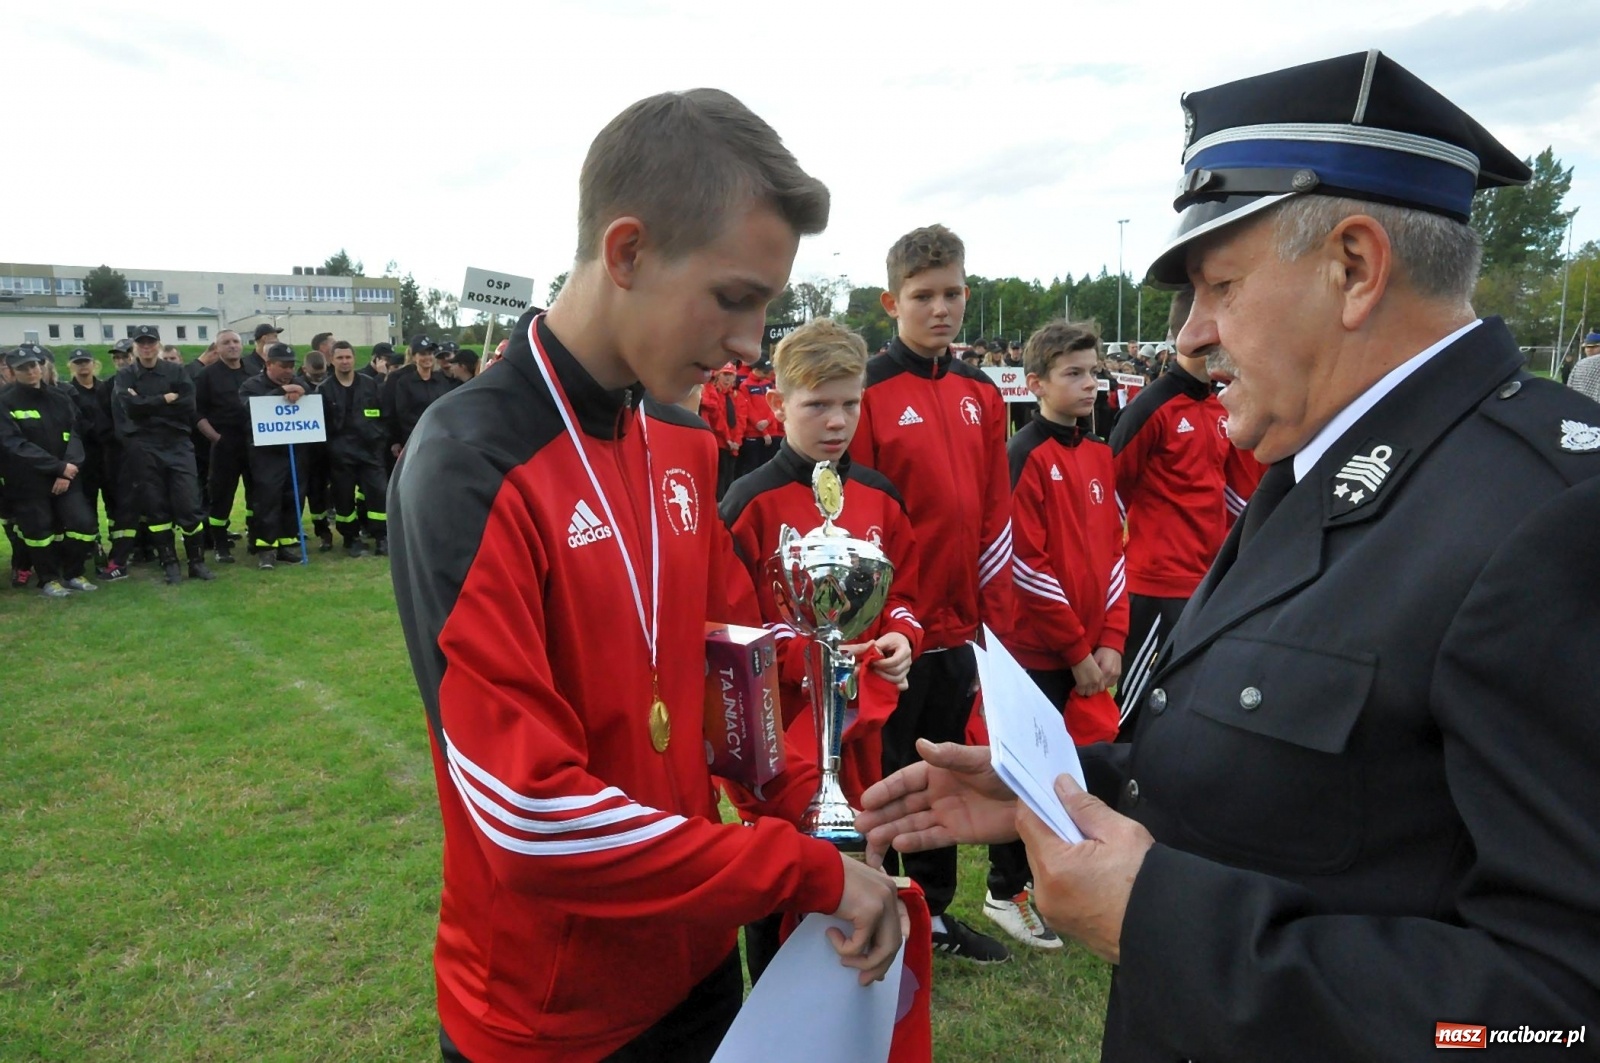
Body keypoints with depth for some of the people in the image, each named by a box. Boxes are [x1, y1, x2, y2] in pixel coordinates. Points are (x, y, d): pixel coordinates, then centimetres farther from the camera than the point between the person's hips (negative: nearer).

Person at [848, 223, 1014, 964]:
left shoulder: (981, 395, 8)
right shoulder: (869, 393, -11)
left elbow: (994, 516, 9)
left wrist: (996, 620, 7)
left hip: (957, 629, 6)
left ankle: (933, 913, 37)